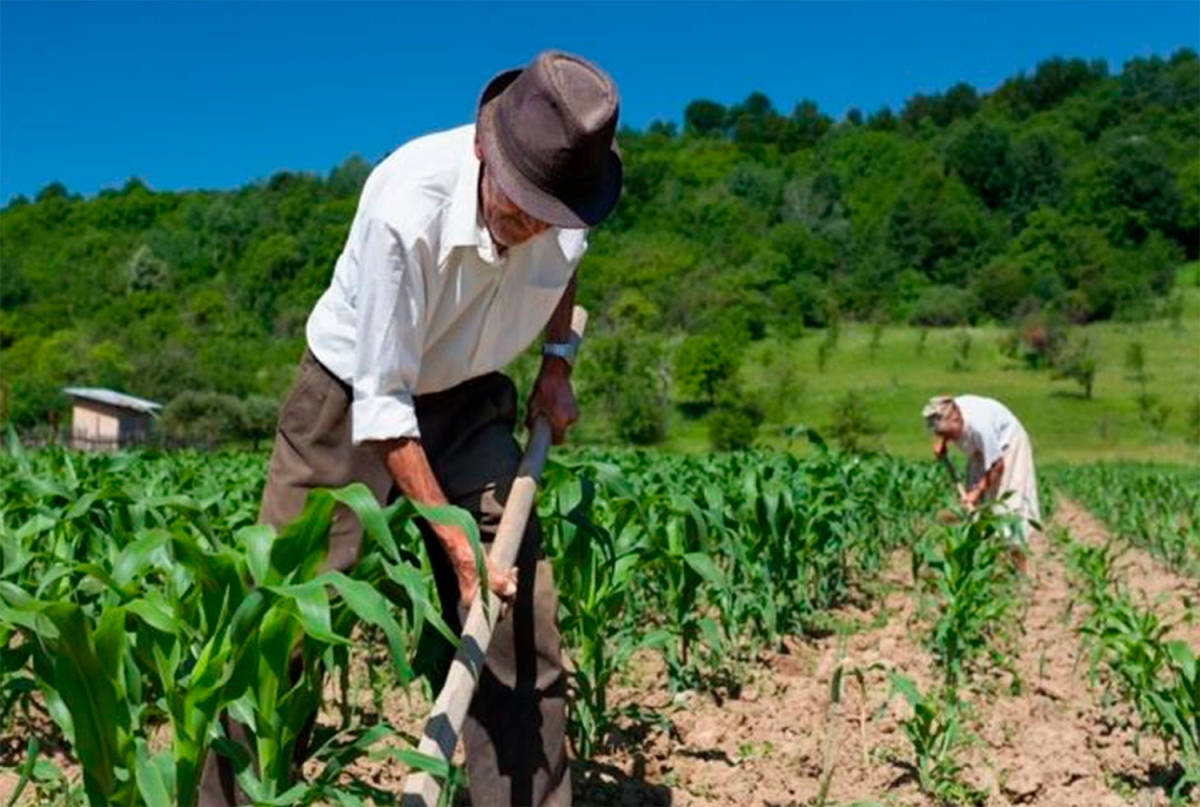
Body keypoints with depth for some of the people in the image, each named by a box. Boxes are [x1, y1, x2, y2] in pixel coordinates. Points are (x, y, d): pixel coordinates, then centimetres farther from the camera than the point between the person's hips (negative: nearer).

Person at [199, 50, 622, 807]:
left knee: (521, 612, -2)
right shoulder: (406, 208, -33)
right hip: (354, 397, -4)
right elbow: (382, 402, -27)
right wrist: (454, 538, -28)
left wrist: (558, 360, 0)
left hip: (467, 402, 4)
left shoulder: (565, 194, -16)